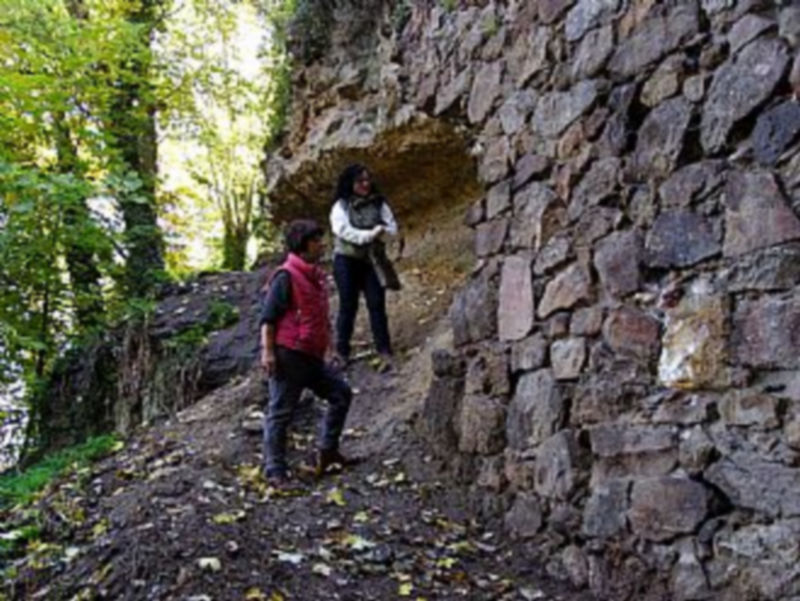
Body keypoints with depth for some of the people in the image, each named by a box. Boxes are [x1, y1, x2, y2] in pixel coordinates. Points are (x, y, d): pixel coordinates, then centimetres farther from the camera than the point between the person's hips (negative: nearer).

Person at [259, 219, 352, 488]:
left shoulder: (316, 275, 14)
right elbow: (268, 316, -14)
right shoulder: (286, 276, -12)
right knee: (280, 412, -1)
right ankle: (275, 471, 7)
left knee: (341, 393, 11)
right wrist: (267, 351, -19)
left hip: (312, 357, 9)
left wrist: (323, 349, 25)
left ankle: (326, 451, 20)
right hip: (288, 356, -9)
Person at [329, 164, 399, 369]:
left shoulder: (379, 204, 7)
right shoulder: (341, 206, -2)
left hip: (372, 260, 2)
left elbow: (392, 227, 2)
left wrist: (381, 231, -20)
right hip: (347, 260, -2)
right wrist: (369, 234, -23)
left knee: (377, 304, -5)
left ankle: (384, 352, -5)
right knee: (348, 306, 3)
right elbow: (343, 231, -15)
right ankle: (342, 351, 13)